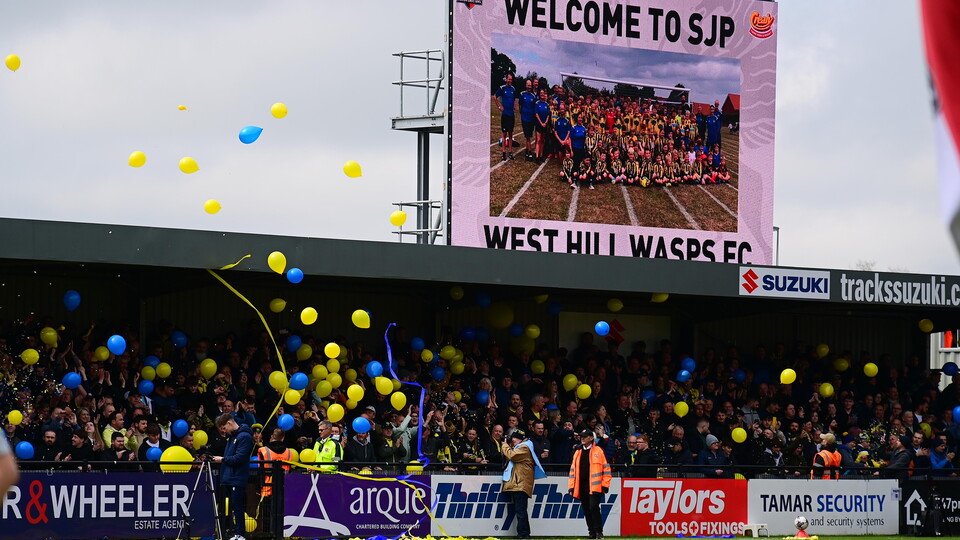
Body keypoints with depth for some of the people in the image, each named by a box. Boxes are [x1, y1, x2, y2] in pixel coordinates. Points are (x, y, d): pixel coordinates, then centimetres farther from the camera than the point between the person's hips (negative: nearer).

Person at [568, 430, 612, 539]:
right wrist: (571, 487, 9)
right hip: (582, 487, 5)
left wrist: (605, 485, -6)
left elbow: (606, 468, 0)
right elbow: (573, 470, 17)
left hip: (594, 487, -5)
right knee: (586, 510, 5)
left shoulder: (598, 451, 3)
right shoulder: (577, 453, 18)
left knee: (593, 507, -16)